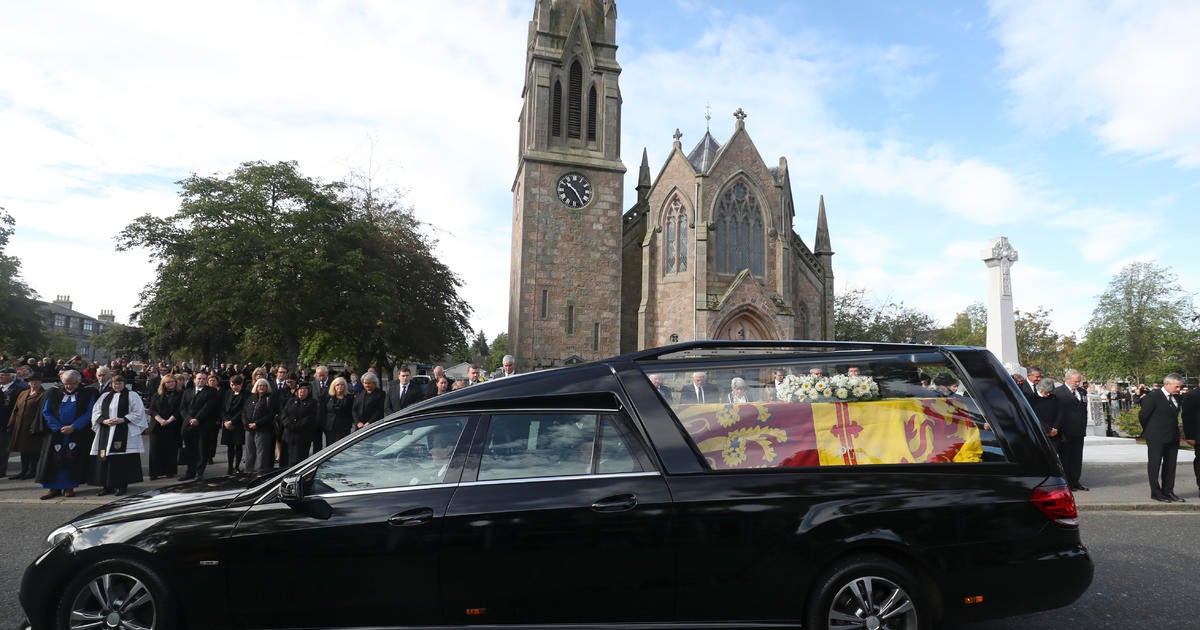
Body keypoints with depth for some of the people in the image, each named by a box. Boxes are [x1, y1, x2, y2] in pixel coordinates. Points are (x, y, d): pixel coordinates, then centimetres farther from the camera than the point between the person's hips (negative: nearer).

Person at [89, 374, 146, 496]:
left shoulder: (132, 396, 3)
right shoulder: (105, 396, 16)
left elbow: (138, 413, -3)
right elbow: (96, 412, 13)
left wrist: (122, 419, -14)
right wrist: (104, 420, -6)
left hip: (125, 433, -4)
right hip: (106, 433, 4)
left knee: (122, 460, -4)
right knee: (106, 459, 2)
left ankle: (122, 486, 3)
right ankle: (108, 486, 11)